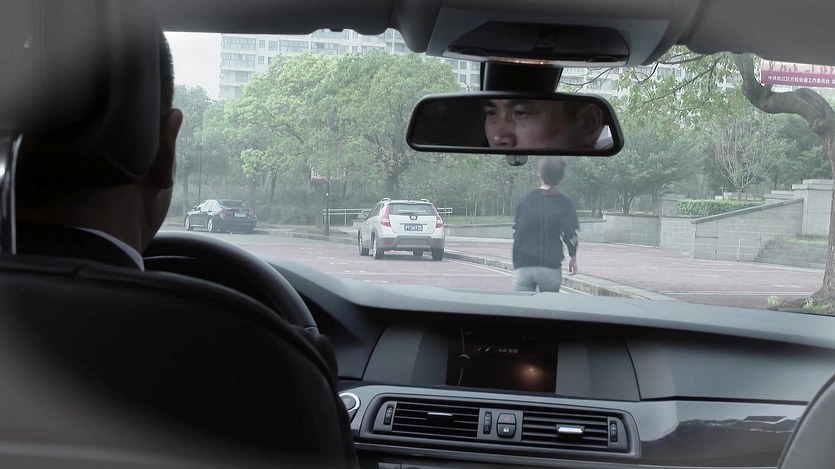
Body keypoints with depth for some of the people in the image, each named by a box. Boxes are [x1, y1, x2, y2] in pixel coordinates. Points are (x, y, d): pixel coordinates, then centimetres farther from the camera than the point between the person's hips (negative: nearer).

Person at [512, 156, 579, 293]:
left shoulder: (525, 200, 4)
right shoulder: (564, 204, -3)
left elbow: (516, 232, 8)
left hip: (522, 267, 1)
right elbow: (570, 235, -5)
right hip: (550, 267, -1)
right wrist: (573, 259, 12)